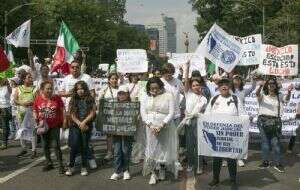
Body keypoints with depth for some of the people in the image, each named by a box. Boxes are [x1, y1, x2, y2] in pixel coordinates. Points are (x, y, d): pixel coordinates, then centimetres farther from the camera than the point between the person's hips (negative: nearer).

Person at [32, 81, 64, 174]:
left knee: (56, 145, -5)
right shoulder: (38, 98, -4)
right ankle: (49, 163, 30)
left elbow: (62, 110, -1)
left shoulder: (57, 98, -8)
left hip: (55, 125, -3)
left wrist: (62, 121, -6)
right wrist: (36, 119, -9)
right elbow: (34, 111, 7)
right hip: (44, 126, 3)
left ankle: (60, 165, 4)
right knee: (45, 145, 14)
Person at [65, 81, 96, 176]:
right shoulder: (73, 100, 6)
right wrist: (79, 123, -10)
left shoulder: (90, 100, 1)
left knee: (84, 146, 5)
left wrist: (83, 123, -12)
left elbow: (92, 113, -4)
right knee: (74, 146, -6)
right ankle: (71, 167, 4)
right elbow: (72, 114, 2)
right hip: (75, 126, 1)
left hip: (87, 126, -1)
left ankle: (84, 167, 14)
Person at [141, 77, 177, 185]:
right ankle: (153, 174, 6)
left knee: (164, 149, 6)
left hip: (165, 127, -2)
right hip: (150, 127, 2)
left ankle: (162, 171, 24)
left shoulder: (168, 96, -2)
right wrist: (150, 125, -14)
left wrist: (162, 125, -18)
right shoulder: (146, 98, 7)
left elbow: (171, 113, -8)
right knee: (151, 150, 0)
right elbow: (143, 112, 0)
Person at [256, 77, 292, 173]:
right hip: (263, 120, 0)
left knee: (276, 142, -1)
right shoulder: (263, 96, 4)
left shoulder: (279, 96, 7)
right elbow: (257, 93, -18)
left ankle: (278, 163, 7)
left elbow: (287, 98, -12)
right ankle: (265, 162, 16)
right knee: (265, 142, 6)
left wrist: (289, 91, -36)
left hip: (275, 121, 0)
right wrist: (260, 86, -41)